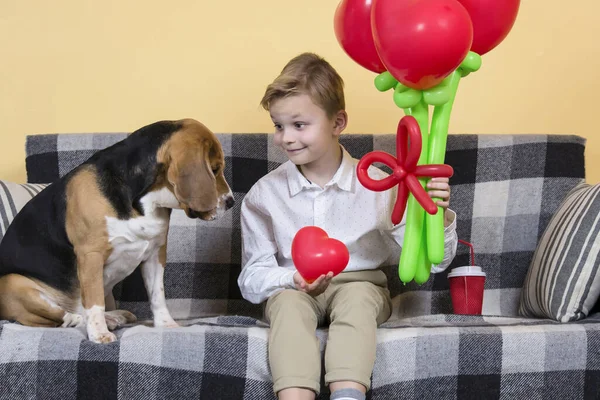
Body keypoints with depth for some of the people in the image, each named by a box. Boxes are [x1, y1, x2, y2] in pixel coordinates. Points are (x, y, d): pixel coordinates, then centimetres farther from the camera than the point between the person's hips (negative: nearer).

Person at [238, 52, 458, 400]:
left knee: (356, 297, -34)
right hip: (291, 290, 1)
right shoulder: (263, 195, 1)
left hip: (361, 285, -1)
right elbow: (252, 279, 1)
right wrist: (294, 279, -20)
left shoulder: (376, 186, -3)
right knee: (289, 302, -33)